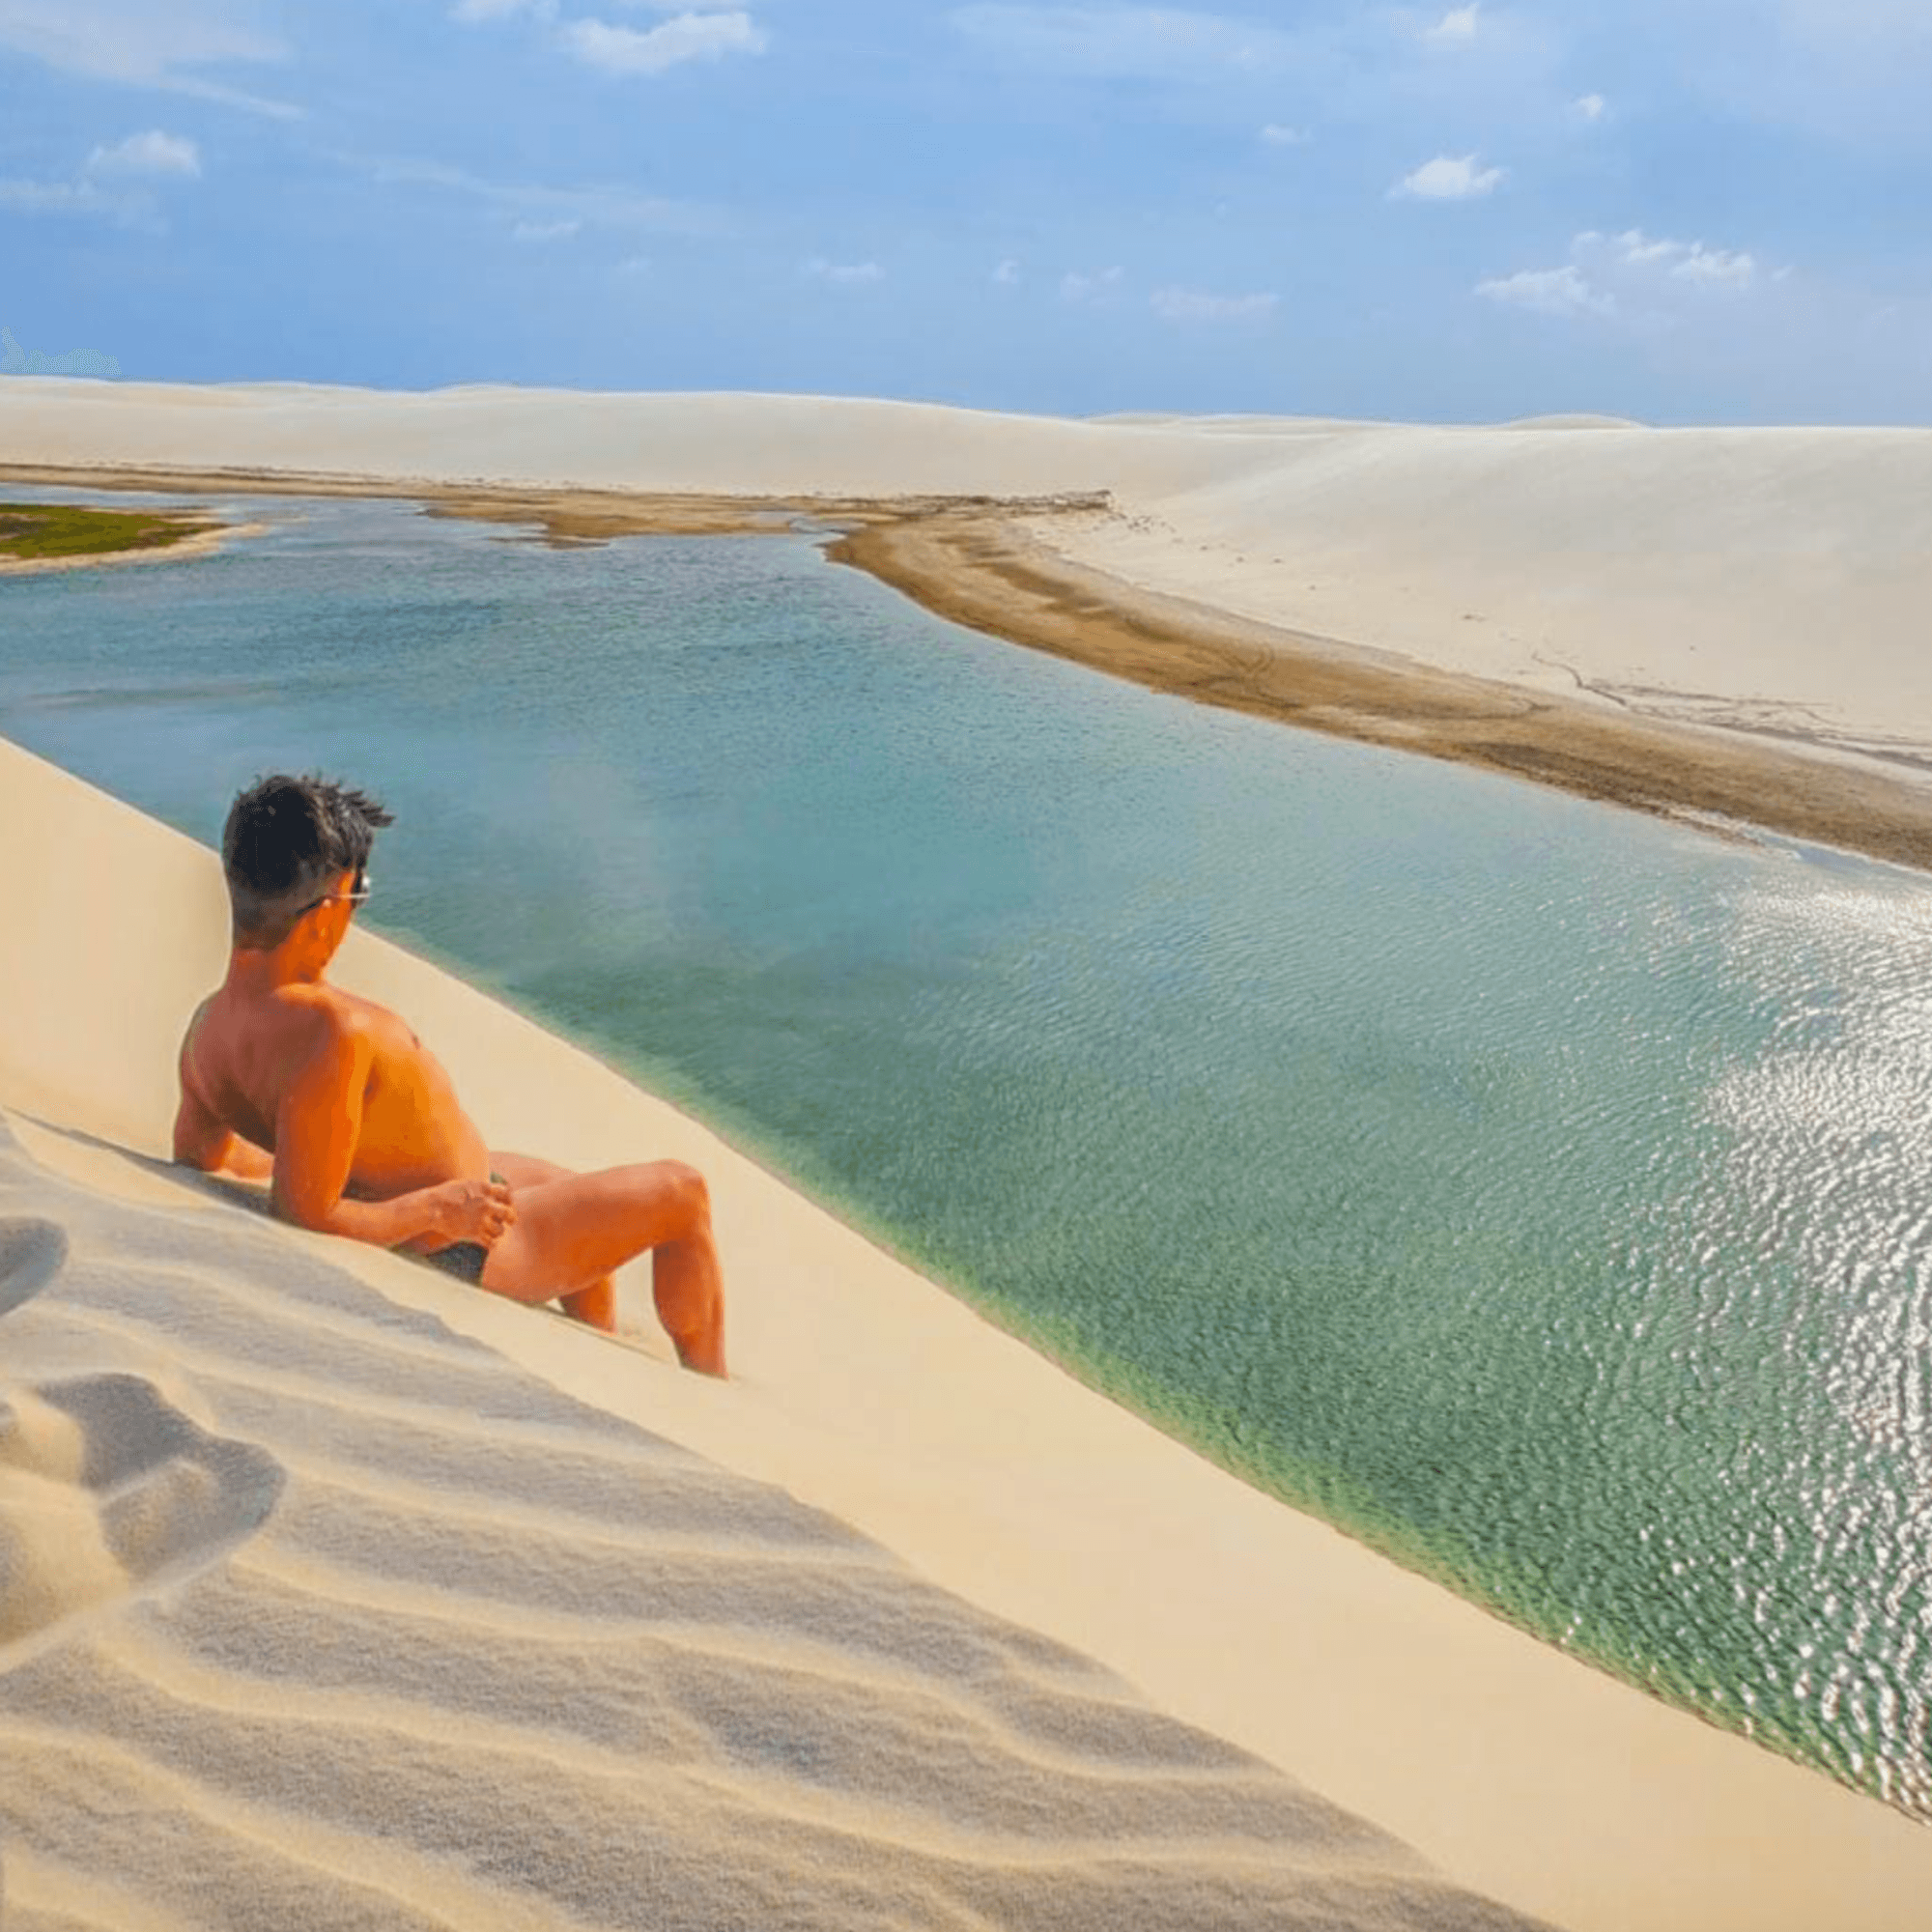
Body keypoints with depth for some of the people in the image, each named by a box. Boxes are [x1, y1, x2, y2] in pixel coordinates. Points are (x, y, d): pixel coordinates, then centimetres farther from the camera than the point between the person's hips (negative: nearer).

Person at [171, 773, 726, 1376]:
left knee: (584, 1196, 33)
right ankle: (708, 1383, 29)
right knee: (682, 1192, 8)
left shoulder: (207, 1026, -8)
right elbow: (306, 1219, -36)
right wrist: (440, 1209, -24)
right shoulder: (332, 1032, -38)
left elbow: (198, 1154, 9)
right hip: (468, 1256, -9)